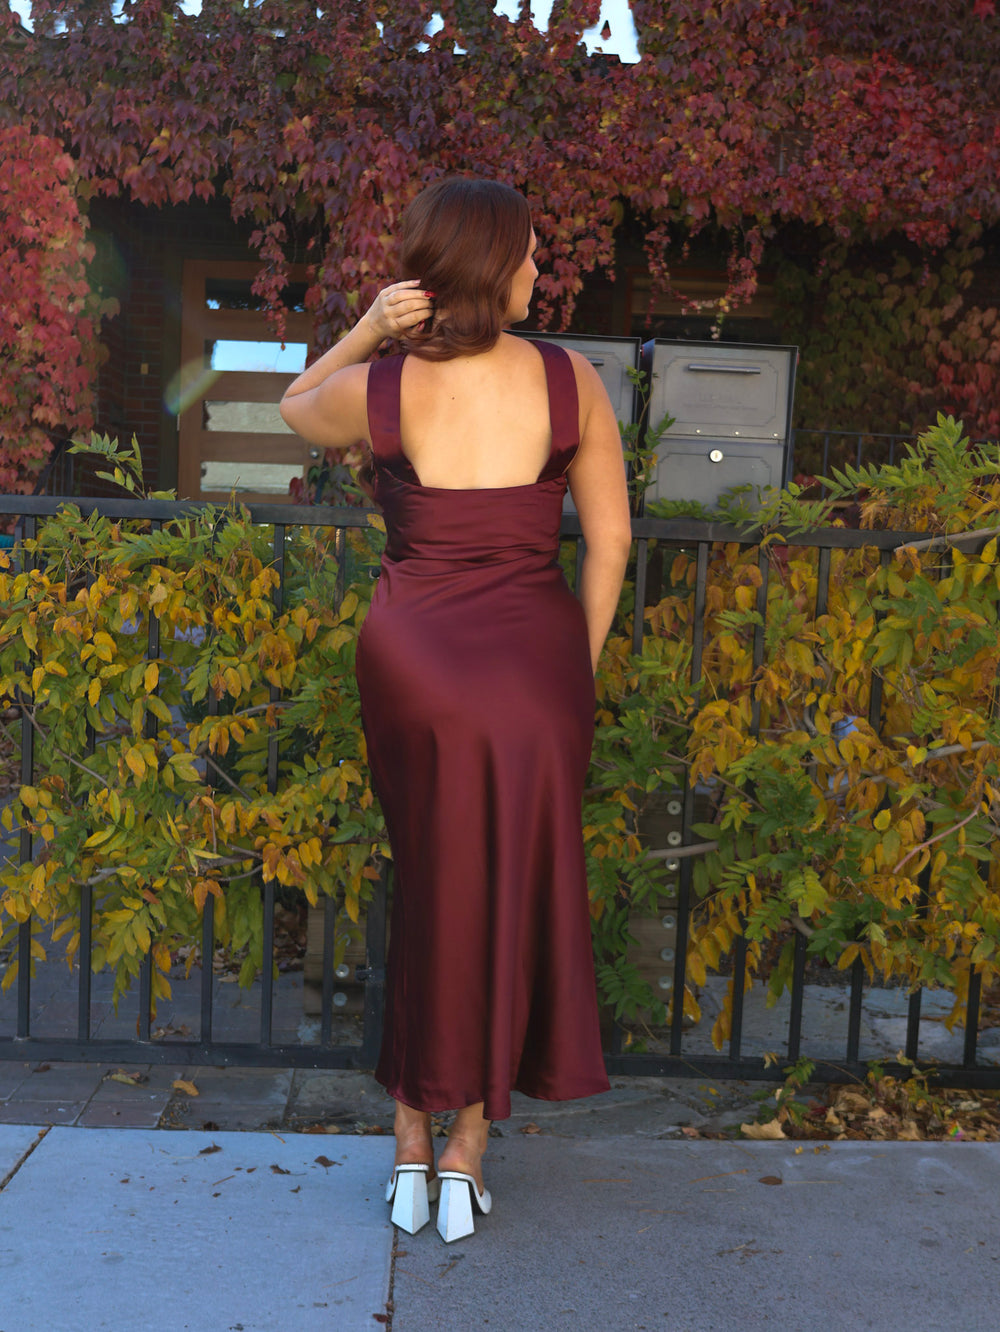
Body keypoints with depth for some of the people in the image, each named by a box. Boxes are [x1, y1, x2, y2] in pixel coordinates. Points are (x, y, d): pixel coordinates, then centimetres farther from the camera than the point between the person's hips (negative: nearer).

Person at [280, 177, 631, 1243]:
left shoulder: (379, 391, -7)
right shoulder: (569, 381, -5)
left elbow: (293, 407, 17)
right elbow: (610, 537, 1)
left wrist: (366, 330, 1)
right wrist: (580, 663, 11)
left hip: (414, 657, 0)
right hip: (535, 662, 0)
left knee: (428, 888, 17)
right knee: (516, 895, 13)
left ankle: (412, 1138, 26)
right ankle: (466, 1151, 23)